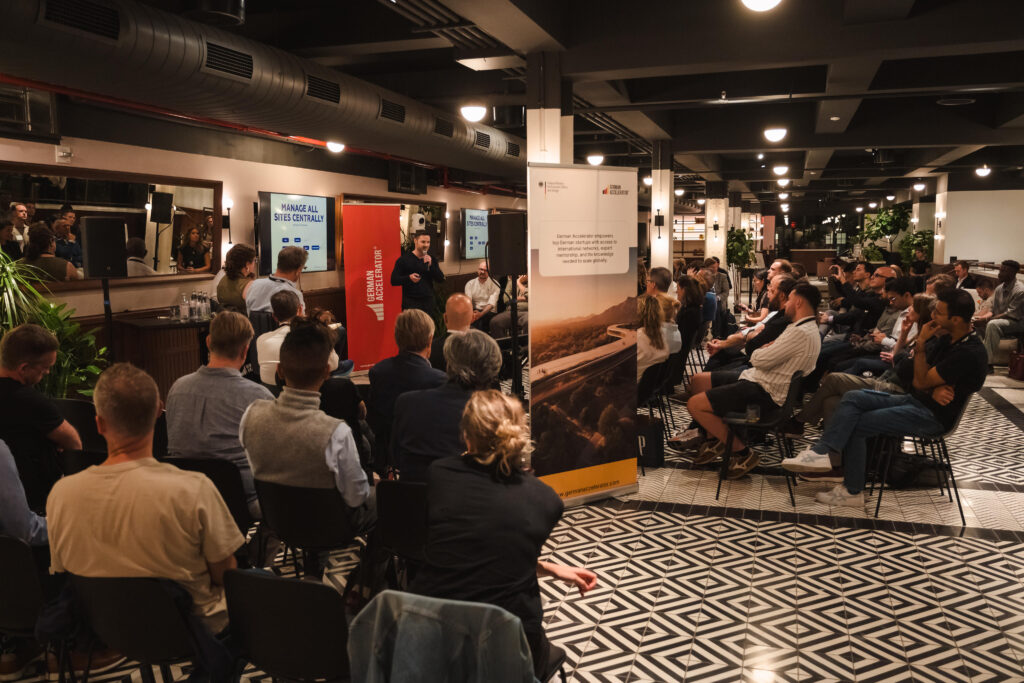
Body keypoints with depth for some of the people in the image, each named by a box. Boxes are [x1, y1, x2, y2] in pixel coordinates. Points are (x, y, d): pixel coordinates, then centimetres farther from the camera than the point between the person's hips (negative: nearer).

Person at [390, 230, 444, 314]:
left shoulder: (431, 259, 13)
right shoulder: (404, 259, 0)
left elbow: (441, 279, 5)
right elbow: (394, 280, -4)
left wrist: (430, 265, -9)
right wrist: (409, 278, -21)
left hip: (429, 303, 4)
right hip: (410, 303, -4)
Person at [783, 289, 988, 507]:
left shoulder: (969, 353, -20)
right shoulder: (948, 339, 9)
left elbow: (920, 381, -19)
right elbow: (921, 379, 9)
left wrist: (921, 343, -17)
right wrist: (933, 389, -13)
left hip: (933, 416, -9)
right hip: (915, 400, 9)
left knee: (855, 425, -16)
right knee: (853, 398, -11)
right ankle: (821, 451, -19)